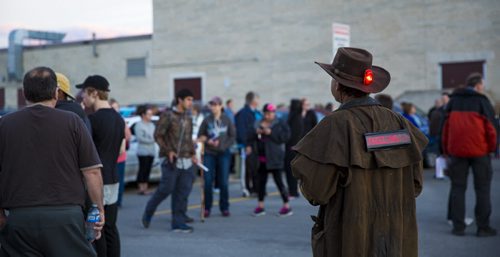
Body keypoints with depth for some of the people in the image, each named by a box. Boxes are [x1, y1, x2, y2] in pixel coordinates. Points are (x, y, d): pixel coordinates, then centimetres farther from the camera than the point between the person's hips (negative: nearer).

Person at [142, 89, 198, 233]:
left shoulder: (188, 119, 16)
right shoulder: (168, 116, -5)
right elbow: (158, 135, -6)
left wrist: (192, 154, 10)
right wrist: (168, 151, -16)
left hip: (186, 162, 6)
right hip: (172, 161, -6)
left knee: (183, 193, 2)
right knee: (166, 189, -6)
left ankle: (178, 223, 8)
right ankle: (148, 214, 16)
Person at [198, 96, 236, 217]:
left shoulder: (227, 120, 2)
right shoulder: (207, 120, 3)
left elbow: (232, 137, 4)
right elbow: (200, 136, 7)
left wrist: (223, 145, -9)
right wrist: (207, 141, -11)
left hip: (223, 154, 0)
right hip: (209, 154, 0)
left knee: (224, 182, 0)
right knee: (208, 182, -2)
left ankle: (224, 208, 11)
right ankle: (207, 208, 9)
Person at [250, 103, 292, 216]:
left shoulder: (280, 124, -3)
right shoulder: (258, 124, 12)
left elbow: (285, 136, -14)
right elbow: (250, 138, 9)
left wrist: (271, 133, -19)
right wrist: (256, 133, -11)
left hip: (274, 157, -5)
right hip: (262, 157, 5)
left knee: (278, 180, -5)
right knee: (261, 181, 8)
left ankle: (286, 206, 2)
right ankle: (260, 205, 18)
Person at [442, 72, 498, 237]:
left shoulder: (453, 100, 11)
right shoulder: (481, 100, -2)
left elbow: (445, 126, 11)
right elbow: (491, 126, -5)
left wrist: (446, 149, 14)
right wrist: (492, 147, 7)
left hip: (457, 150, 3)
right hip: (479, 149, -3)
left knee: (458, 187, 8)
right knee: (482, 188, 4)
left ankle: (458, 226, 5)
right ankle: (483, 227, 3)